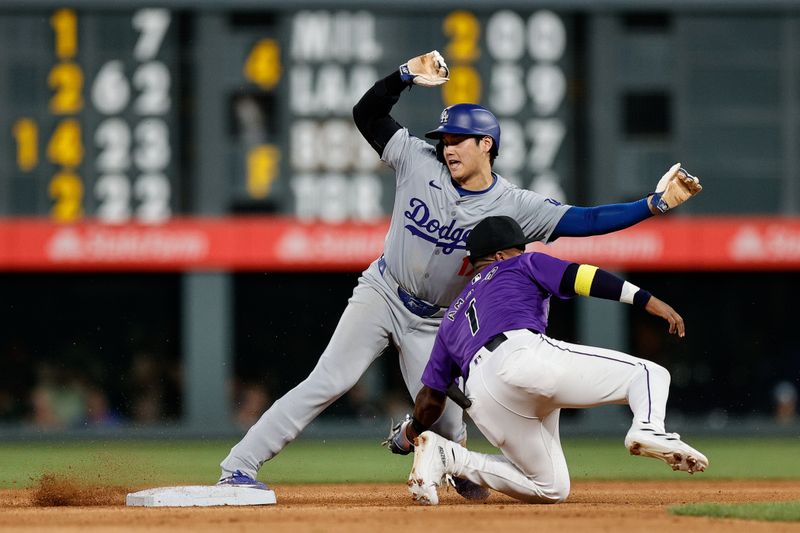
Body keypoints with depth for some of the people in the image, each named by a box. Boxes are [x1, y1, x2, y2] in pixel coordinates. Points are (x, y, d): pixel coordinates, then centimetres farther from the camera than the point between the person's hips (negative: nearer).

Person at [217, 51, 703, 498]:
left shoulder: (513, 205, -11)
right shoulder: (420, 162, -7)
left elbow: (583, 221, -18)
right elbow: (367, 113, -3)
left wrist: (655, 204, -27)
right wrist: (407, 76, -18)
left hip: (434, 322, 1)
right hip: (381, 296, -1)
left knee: (446, 422, -1)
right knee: (327, 383, -14)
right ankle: (239, 467, -16)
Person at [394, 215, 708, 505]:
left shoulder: (453, 318, 37)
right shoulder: (521, 266, 25)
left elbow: (430, 397, 35)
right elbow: (578, 277, 6)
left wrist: (411, 434, 54)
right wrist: (648, 301, -1)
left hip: (481, 399, 5)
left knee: (551, 489, 16)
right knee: (650, 374, 5)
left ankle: (446, 457, 1)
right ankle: (649, 429, -31)